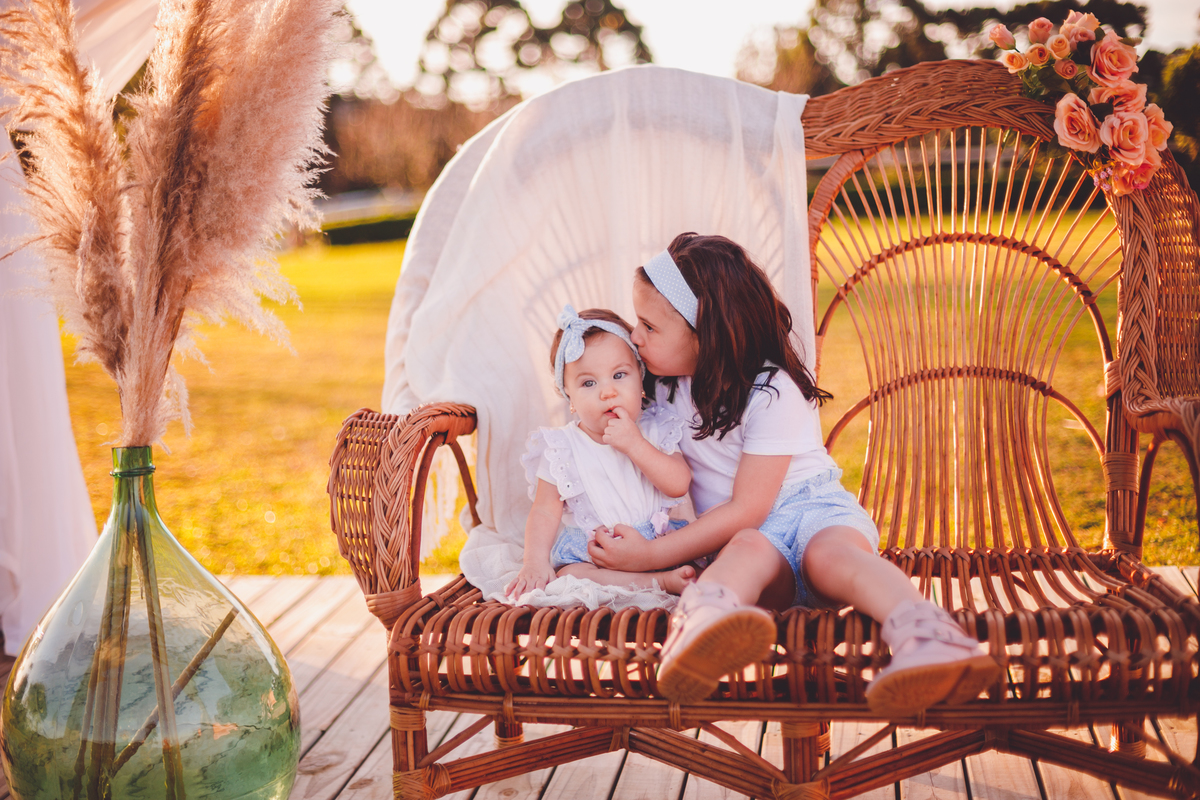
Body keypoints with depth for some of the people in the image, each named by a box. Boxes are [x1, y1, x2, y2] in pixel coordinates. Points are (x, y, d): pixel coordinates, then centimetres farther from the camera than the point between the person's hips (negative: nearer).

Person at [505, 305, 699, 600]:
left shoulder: (655, 429, 0)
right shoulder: (563, 447, -4)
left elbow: (679, 485, -11)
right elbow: (545, 511, -6)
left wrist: (634, 444, -20)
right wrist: (535, 562, -21)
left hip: (658, 542, 2)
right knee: (567, 576, -32)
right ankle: (662, 582, -30)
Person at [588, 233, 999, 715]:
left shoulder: (773, 395, -12)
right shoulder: (666, 384, 8)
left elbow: (745, 510, -15)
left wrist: (652, 555, -16)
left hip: (812, 506, -2)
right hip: (745, 532, 2)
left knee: (831, 551, -38)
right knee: (750, 551, -36)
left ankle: (924, 638, -65)